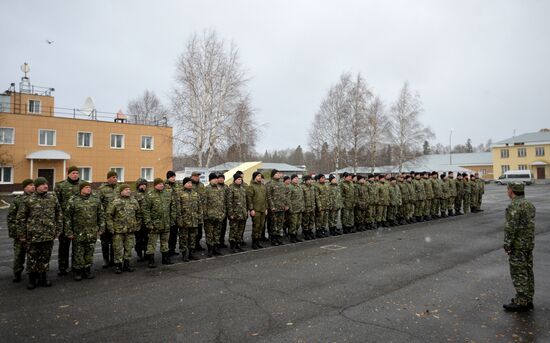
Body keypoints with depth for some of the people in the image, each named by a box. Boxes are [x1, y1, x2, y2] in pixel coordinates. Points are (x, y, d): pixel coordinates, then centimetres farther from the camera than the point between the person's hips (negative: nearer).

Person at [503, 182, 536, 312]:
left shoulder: (514, 206, -20)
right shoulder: (529, 204, 9)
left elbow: (510, 228, -23)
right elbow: (531, 224, 15)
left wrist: (507, 245, -15)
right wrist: (530, 241, 21)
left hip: (518, 245, -9)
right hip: (530, 244, 9)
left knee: (518, 274, -1)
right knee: (528, 272, 15)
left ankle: (521, 302, 6)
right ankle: (528, 300, 25)